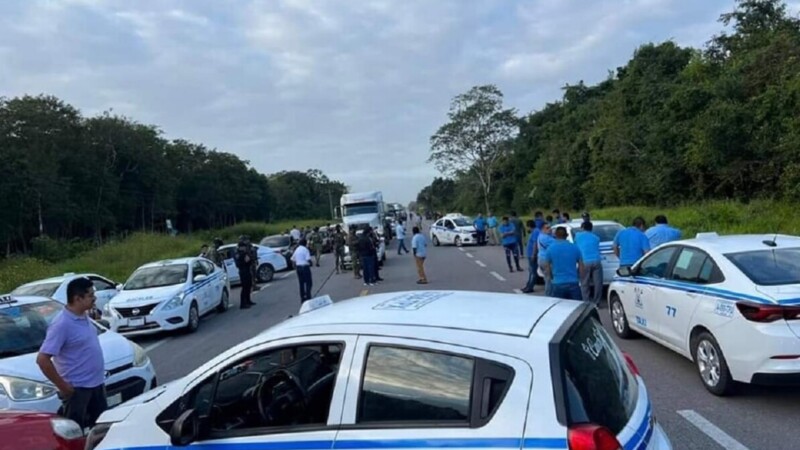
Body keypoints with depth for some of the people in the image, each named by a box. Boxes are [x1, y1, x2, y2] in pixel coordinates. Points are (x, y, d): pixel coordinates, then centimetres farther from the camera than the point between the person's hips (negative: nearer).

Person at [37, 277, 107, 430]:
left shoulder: (84, 317, 4)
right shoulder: (62, 324, -22)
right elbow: (42, 359, -24)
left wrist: (99, 377, 15)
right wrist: (63, 386, -19)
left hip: (96, 384, 8)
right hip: (77, 388, -8)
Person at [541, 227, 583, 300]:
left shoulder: (550, 248, -3)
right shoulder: (574, 247, 3)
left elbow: (547, 267, 1)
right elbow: (581, 267, 6)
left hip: (558, 284, -2)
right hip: (573, 283, 2)